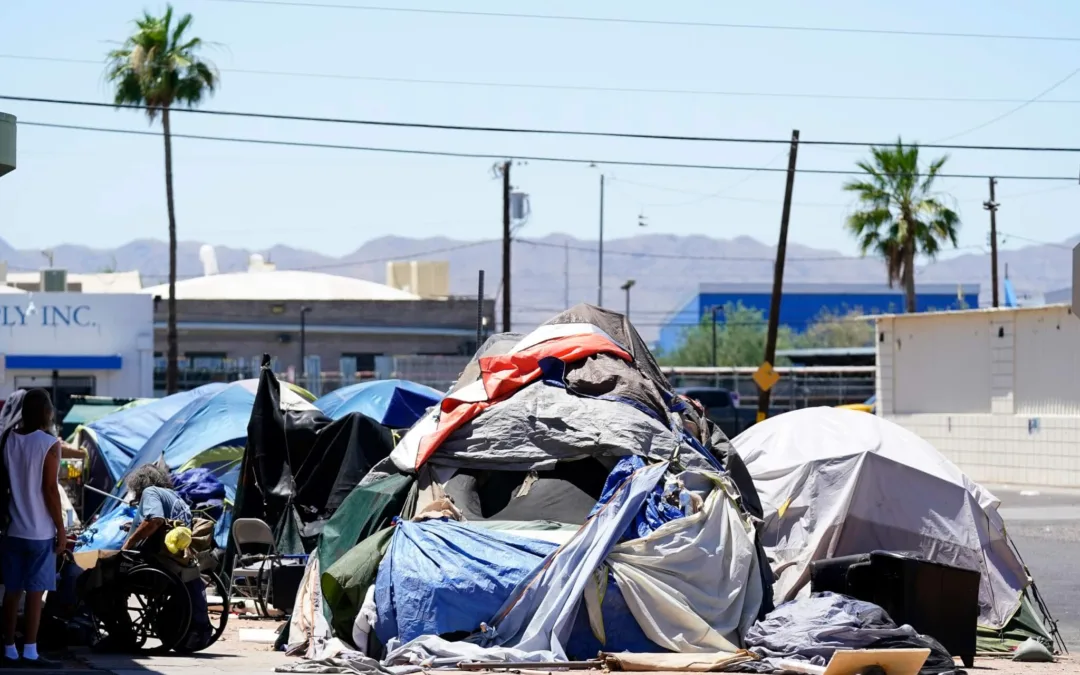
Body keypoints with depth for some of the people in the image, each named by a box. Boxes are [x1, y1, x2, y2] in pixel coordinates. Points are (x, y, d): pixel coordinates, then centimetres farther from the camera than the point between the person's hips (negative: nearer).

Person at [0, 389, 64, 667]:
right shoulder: (48, 443, -11)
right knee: (35, 591, -3)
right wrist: (61, 529, -8)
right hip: (40, 530, -6)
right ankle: (30, 651, -5)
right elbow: (49, 490, -14)